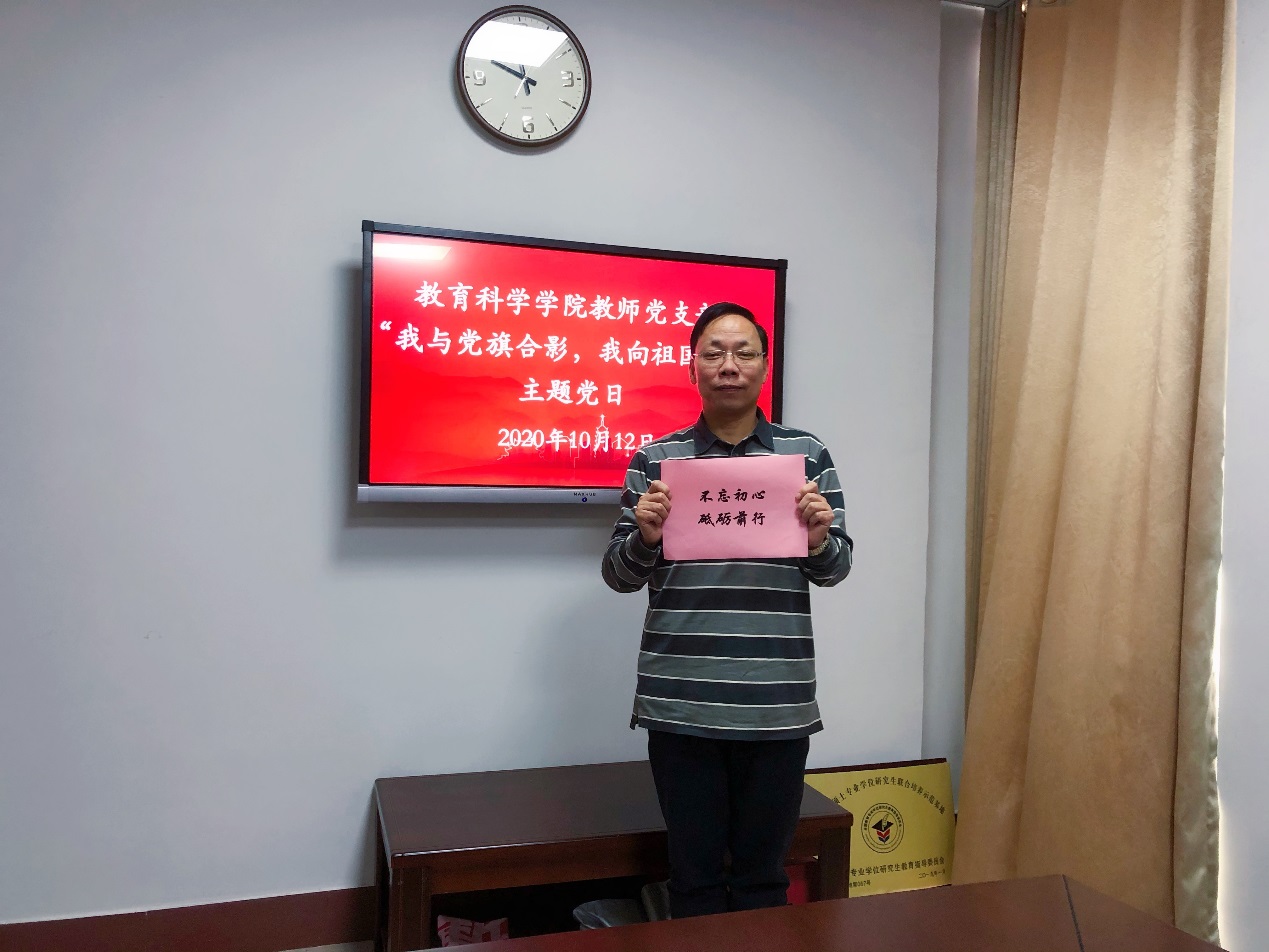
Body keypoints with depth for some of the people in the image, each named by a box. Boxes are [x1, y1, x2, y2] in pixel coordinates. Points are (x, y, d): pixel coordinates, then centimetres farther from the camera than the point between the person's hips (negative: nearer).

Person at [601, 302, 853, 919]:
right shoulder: (656, 460, 4)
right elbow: (619, 577, 5)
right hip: (682, 701, 0)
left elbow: (835, 571, 8)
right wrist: (645, 537, -15)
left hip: (778, 700, 1)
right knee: (695, 874, 10)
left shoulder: (806, 454, 5)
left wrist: (819, 540, -14)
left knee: (764, 874, 12)